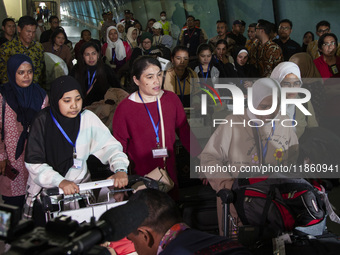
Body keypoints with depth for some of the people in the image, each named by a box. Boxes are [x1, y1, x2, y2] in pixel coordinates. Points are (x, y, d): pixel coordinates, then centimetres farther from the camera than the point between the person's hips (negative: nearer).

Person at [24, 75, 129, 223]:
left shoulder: (87, 118, 0)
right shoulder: (43, 121, -6)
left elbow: (110, 145, -3)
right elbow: (34, 161, -11)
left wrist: (120, 169, -23)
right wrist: (60, 181, -27)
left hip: (81, 186, 2)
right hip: (47, 190, -2)